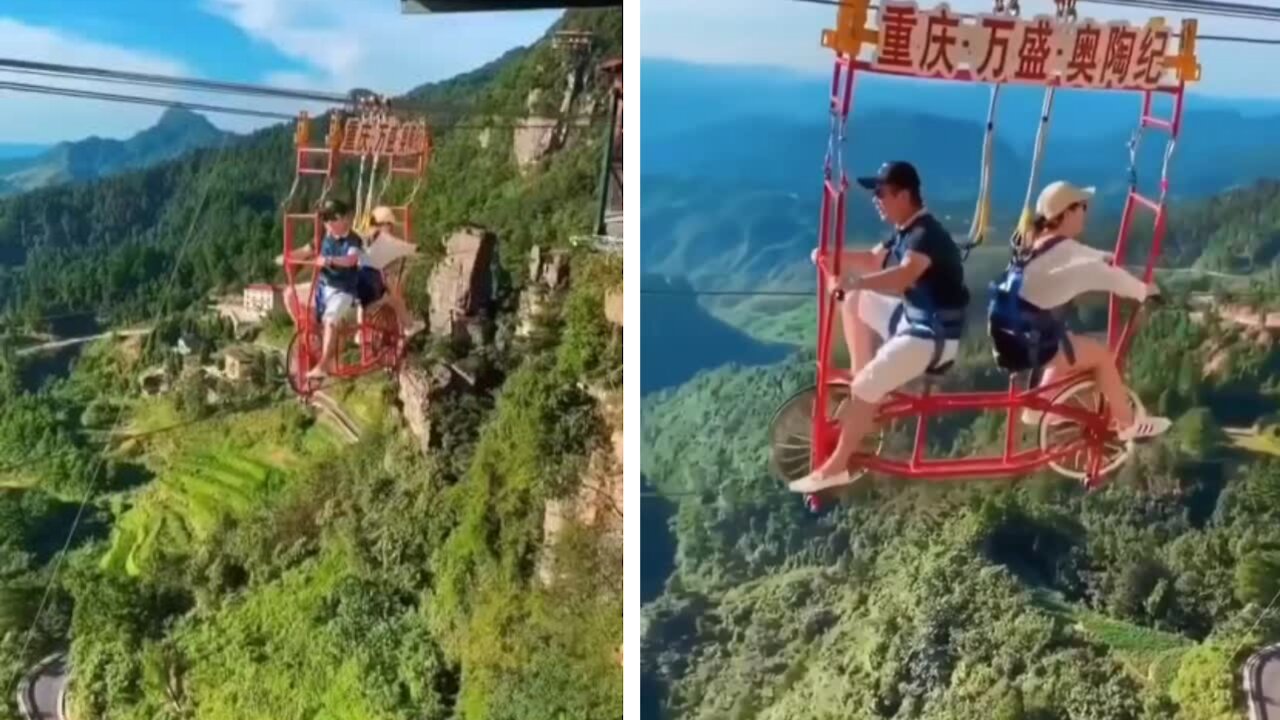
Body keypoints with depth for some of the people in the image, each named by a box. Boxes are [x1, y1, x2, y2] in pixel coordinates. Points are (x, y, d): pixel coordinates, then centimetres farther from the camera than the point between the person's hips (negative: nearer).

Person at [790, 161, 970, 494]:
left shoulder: (927, 235, -25)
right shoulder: (906, 230, 6)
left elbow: (903, 276, -44)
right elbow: (874, 260, 15)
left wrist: (852, 282, -57)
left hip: (934, 334, -10)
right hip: (912, 315, 10)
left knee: (864, 389, -18)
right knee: (854, 302, 16)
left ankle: (835, 467, -3)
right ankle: (861, 392, 17)